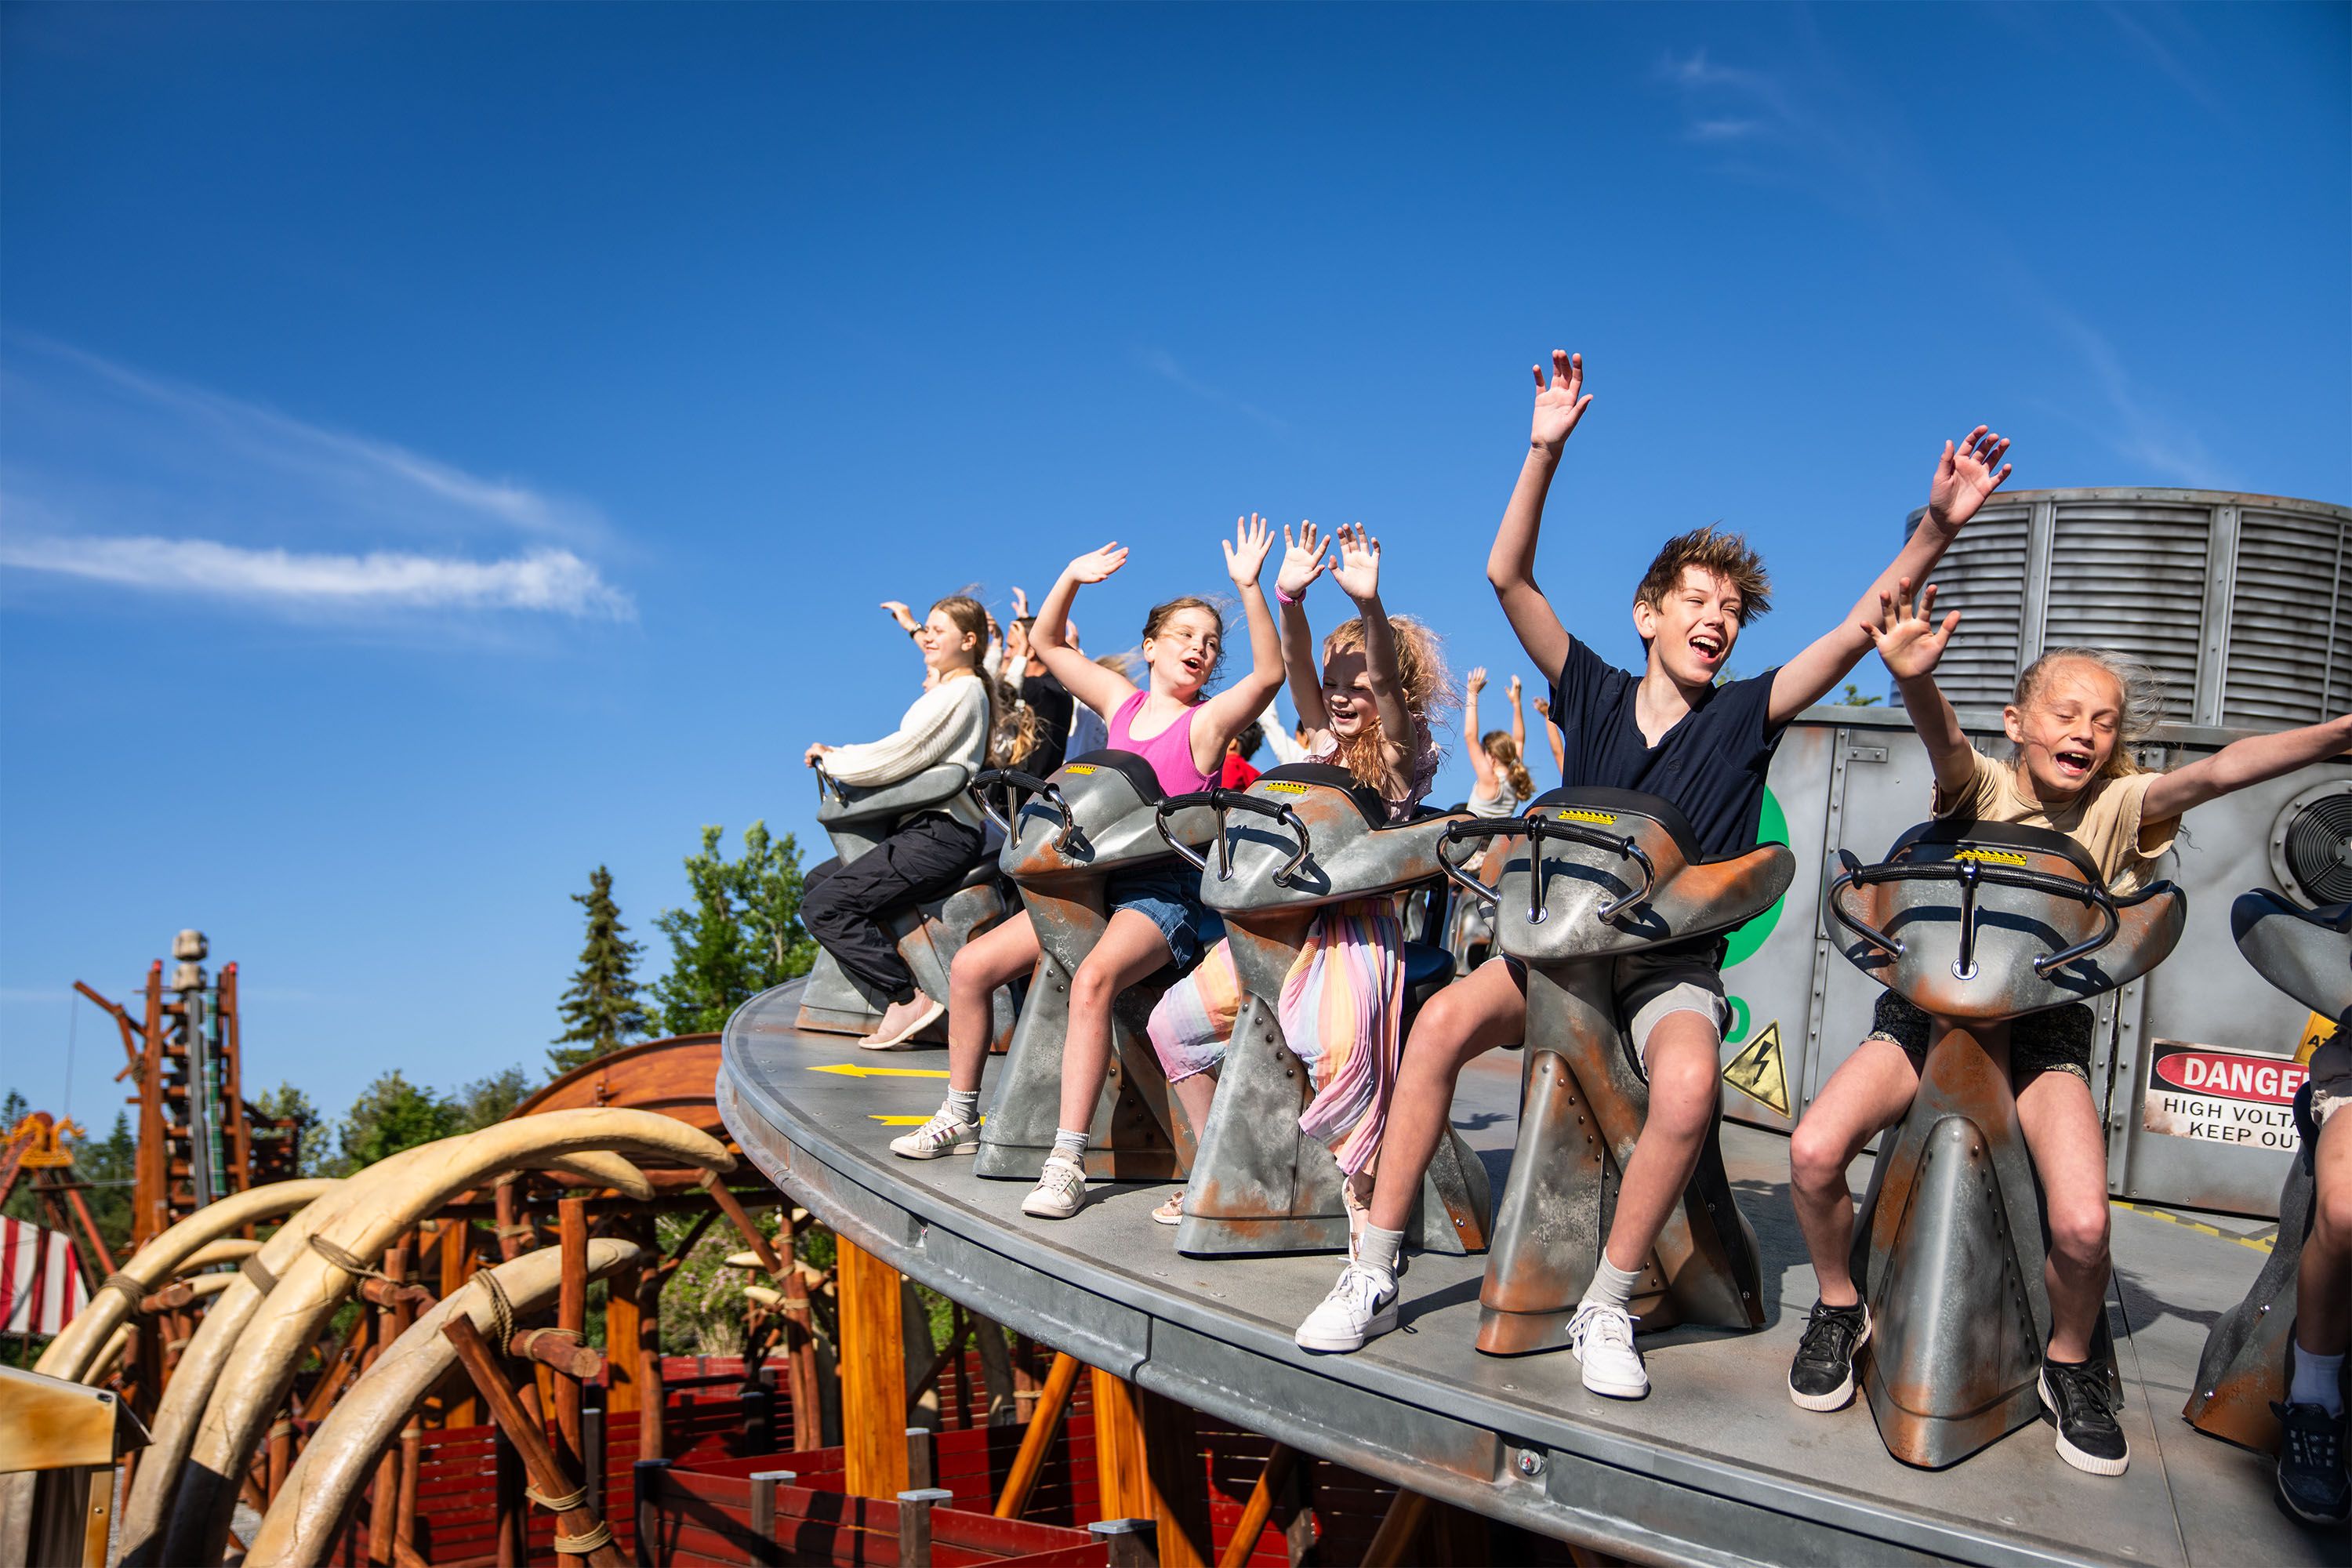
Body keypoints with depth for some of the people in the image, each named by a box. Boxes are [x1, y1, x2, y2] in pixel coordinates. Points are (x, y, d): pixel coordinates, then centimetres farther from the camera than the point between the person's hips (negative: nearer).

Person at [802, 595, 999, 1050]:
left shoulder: (959, 692, -11)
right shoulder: (968, 689, 21)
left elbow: (898, 757, -16)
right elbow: (909, 754, 22)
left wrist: (832, 759, -2)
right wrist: (841, 758, 12)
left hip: (939, 836, -11)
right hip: (927, 829, 11)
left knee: (823, 908, -17)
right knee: (816, 883, 17)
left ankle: (908, 999, -17)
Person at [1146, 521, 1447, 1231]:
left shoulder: (1398, 752, -2)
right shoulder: (1326, 743, 13)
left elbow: (1388, 679, -21)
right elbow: (1296, 668, -2)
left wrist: (1370, 605, -38)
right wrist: (1290, 598, -20)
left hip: (1357, 927, -7)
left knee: (1335, 1046, -35)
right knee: (1174, 1020, 4)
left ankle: (1361, 1192, -17)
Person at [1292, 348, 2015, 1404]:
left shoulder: (1745, 716, 5)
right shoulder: (1595, 694, 7)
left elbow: (1859, 631, -6)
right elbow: (1507, 576, 0)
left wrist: (1938, 527, -18)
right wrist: (1544, 452, -9)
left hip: (1675, 969, -1)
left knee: (1688, 1089, -35)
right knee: (1445, 1019, -29)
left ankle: (1606, 1309, -14)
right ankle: (1373, 1277, -18)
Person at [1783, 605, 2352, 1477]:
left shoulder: (2117, 809, 1)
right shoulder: (1982, 789, -4)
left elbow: (2215, 773, -16)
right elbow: (1946, 746, -27)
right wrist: (1915, 683, -51)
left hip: (2046, 1028, 1)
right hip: (1930, 1006, 0)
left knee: (2082, 1224, -22)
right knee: (1813, 1151, -23)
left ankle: (2070, 1367, 11)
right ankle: (1840, 1308, 7)